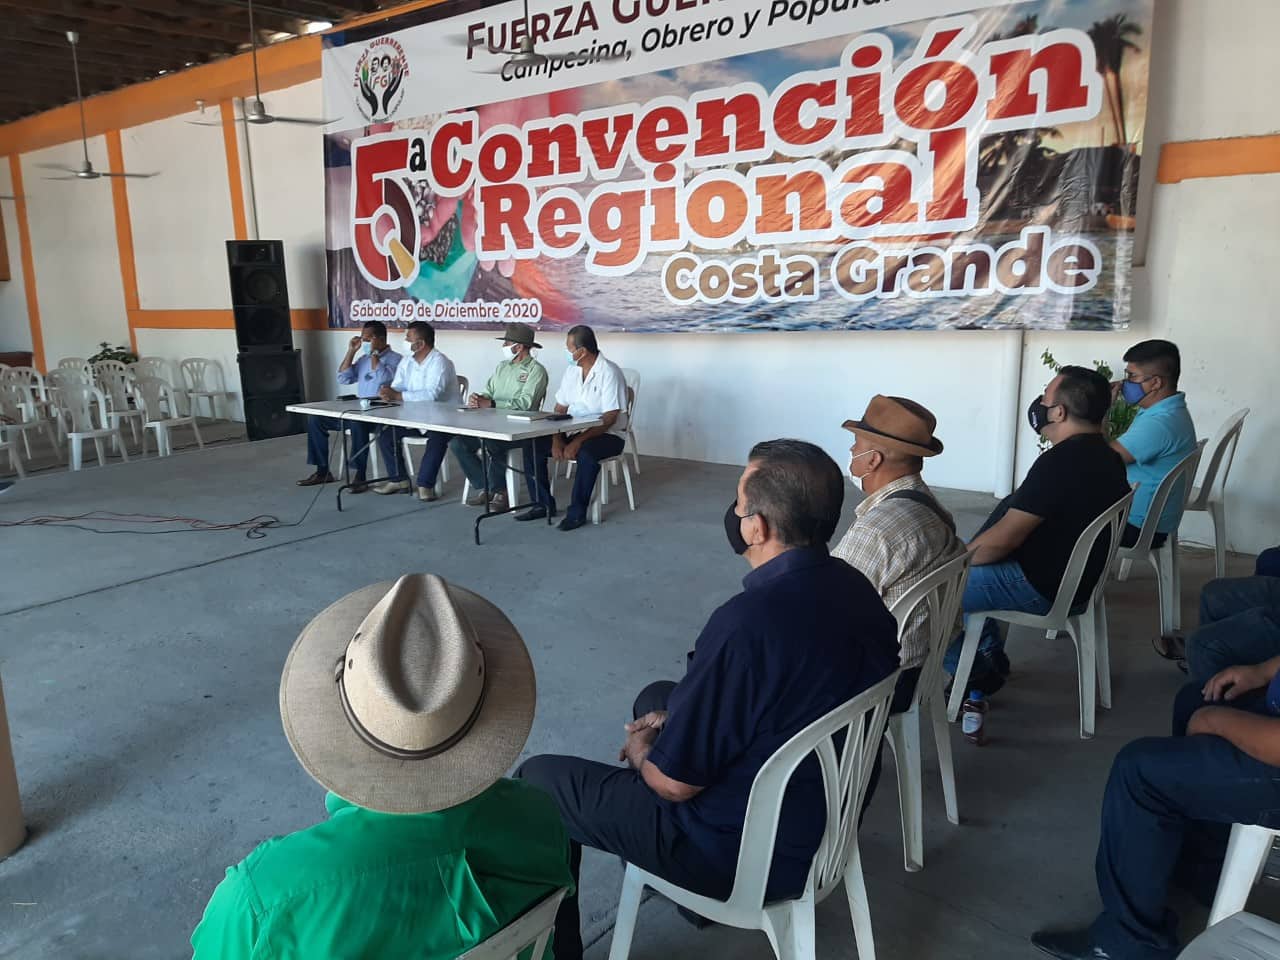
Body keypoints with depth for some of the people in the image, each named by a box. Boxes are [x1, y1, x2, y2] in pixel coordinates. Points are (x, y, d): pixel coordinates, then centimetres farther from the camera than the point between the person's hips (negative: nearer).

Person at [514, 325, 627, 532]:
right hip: (574, 432, 7)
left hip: (607, 435, -7)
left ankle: (577, 512, -22)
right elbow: (560, 409, 10)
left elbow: (609, 418, -22)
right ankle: (542, 504, 1)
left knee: (586, 453, -38)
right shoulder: (572, 370, 6)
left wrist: (578, 442, -28)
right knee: (532, 445, -9)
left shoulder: (609, 373, -16)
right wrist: (557, 439, -7)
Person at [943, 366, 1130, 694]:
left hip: (1038, 587, -10)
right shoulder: (1105, 456, 5)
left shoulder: (1059, 463, -26)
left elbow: (1003, 539, -24)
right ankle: (990, 658, 26)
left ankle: (976, 676, 11)